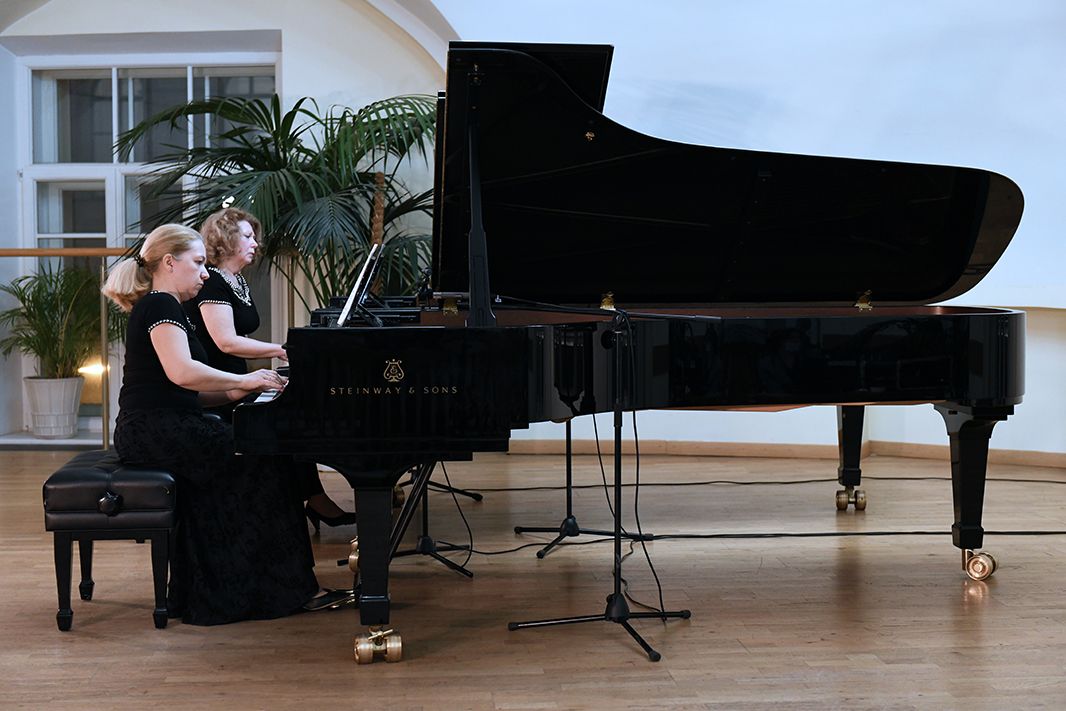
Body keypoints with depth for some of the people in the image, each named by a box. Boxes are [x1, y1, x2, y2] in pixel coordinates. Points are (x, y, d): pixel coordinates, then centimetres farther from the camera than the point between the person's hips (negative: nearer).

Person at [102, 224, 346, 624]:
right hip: (156, 430, -10)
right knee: (261, 459, -12)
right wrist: (242, 380, -17)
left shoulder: (162, 308, 22)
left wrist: (232, 393, 3)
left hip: (157, 429, 10)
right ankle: (289, 587, -4)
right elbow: (181, 372, -27)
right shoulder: (160, 306, -10)